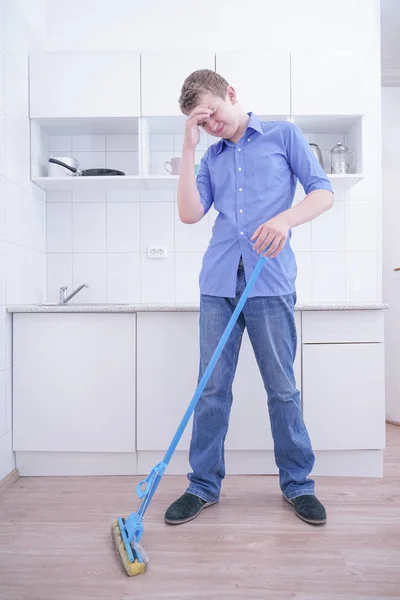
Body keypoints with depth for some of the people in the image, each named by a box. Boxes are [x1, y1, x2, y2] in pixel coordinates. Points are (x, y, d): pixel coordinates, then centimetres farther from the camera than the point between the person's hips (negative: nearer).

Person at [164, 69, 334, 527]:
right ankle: (204, 485, 19)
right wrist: (188, 148, 7)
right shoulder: (211, 158, 20)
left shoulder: (283, 135, 12)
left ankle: (297, 484, 23)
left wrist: (285, 218, -15)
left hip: (270, 282, -3)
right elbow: (189, 213, 5)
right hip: (219, 283, 3)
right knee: (212, 389, 5)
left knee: (282, 389, 4)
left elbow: (323, 193, 5)